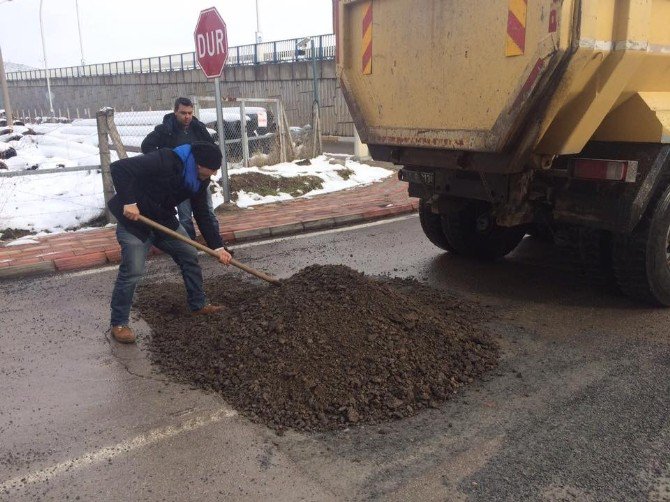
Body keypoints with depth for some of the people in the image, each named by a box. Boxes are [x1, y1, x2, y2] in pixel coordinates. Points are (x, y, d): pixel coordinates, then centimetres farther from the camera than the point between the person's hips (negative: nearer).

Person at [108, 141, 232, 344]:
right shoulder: (162, 161, -30)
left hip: (165, 221, 8)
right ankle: (119, 324, 2)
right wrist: (128, 201, -38)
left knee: (190, 256, 10)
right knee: (132, 271, -14)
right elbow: (118, 167, -31)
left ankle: (198, 304, 29)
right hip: (133, 222, -7)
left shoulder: (200, 180, -6)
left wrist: (218, 246, -5)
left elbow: (202, 215, 1)